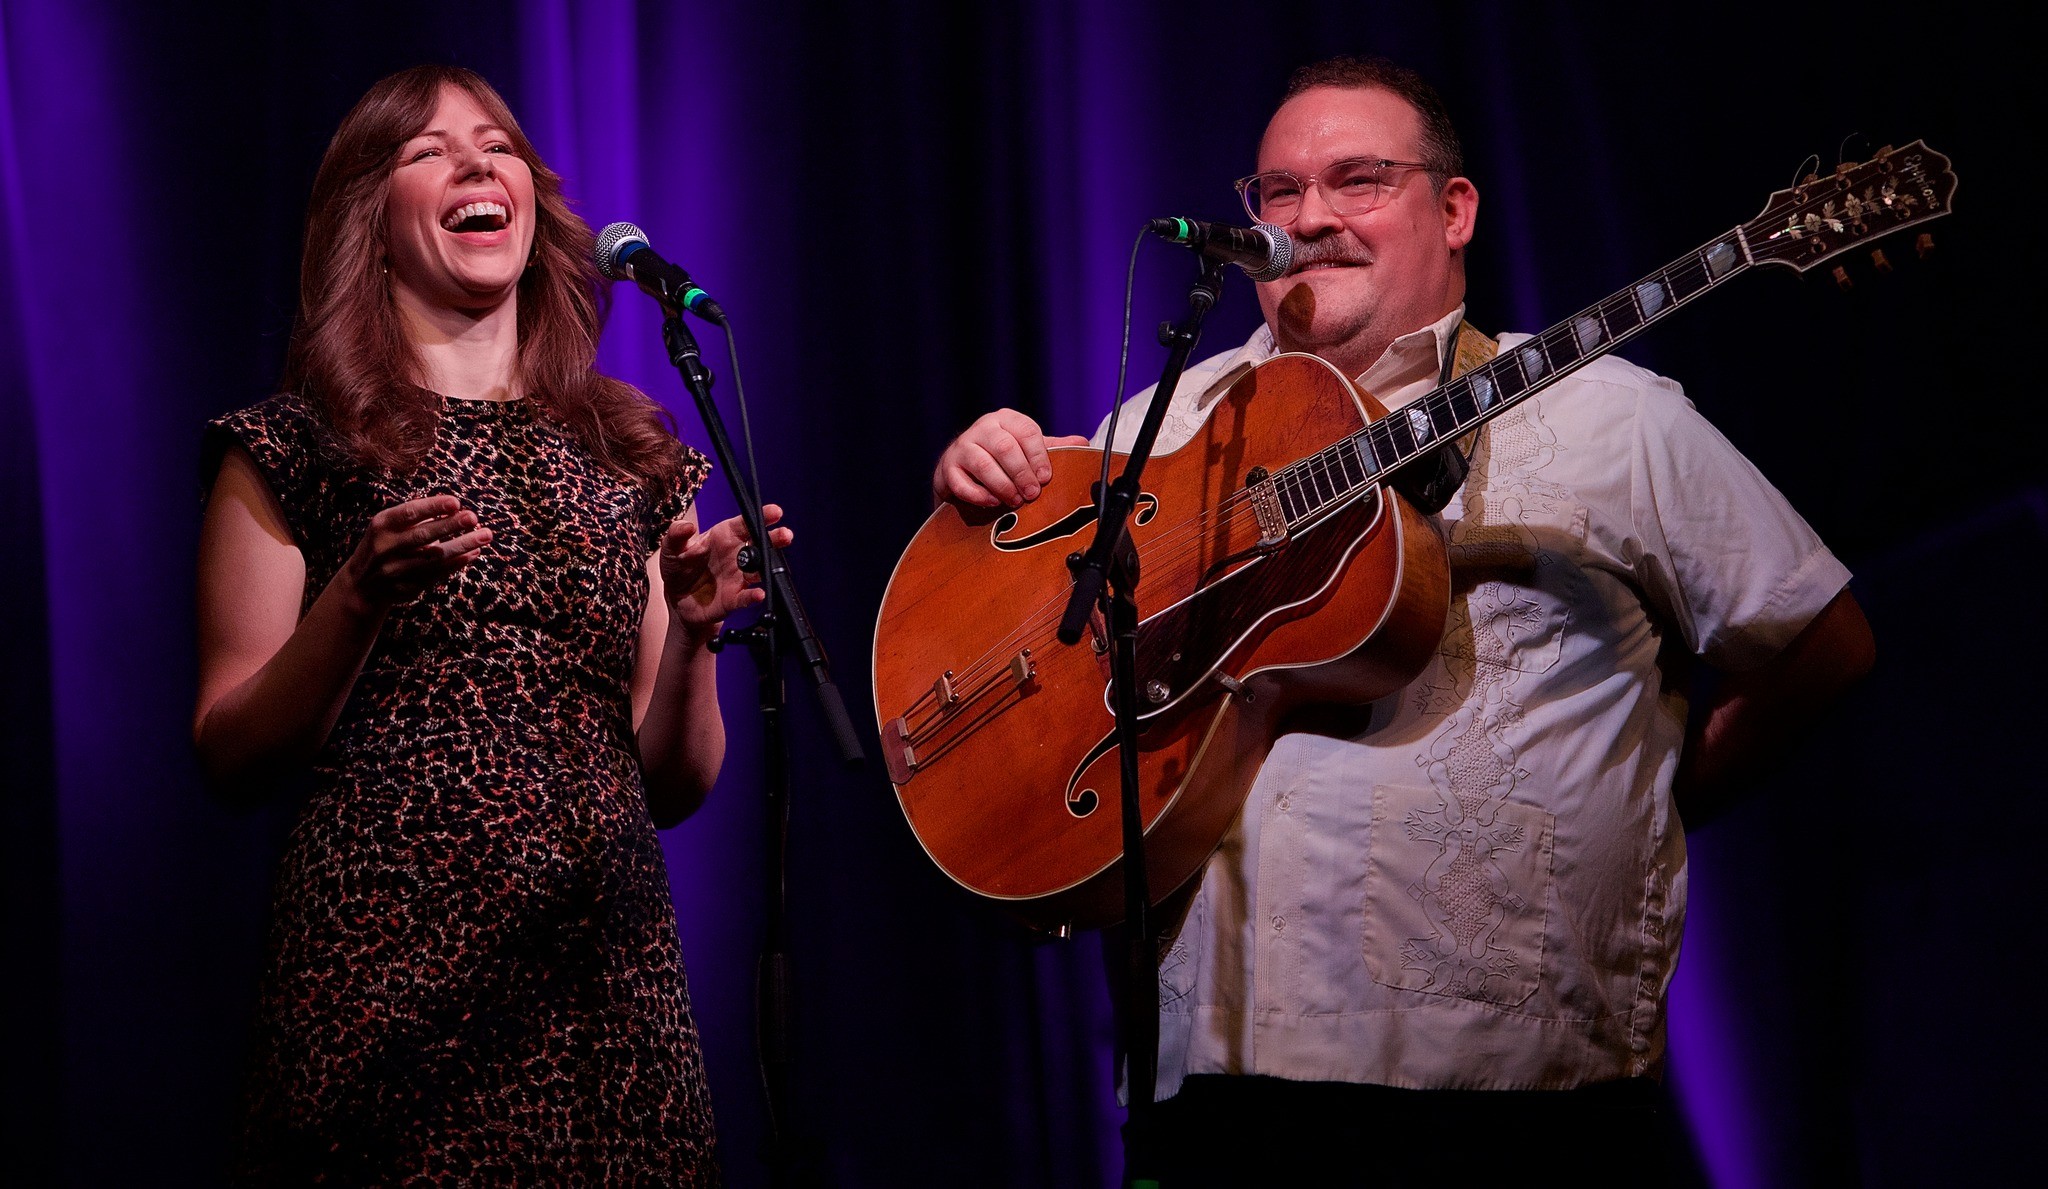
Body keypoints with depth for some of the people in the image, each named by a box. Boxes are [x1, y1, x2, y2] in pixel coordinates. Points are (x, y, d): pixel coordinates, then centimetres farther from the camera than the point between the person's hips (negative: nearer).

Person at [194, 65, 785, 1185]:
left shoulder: (630, 456, 14)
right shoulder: (296, 447, 4)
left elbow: (671, 787, 14)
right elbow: (232, 759, 1)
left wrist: (692, 630, -3)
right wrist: (360, 598, -13)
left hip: (608, 985, 3)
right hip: (388, 980, -3)